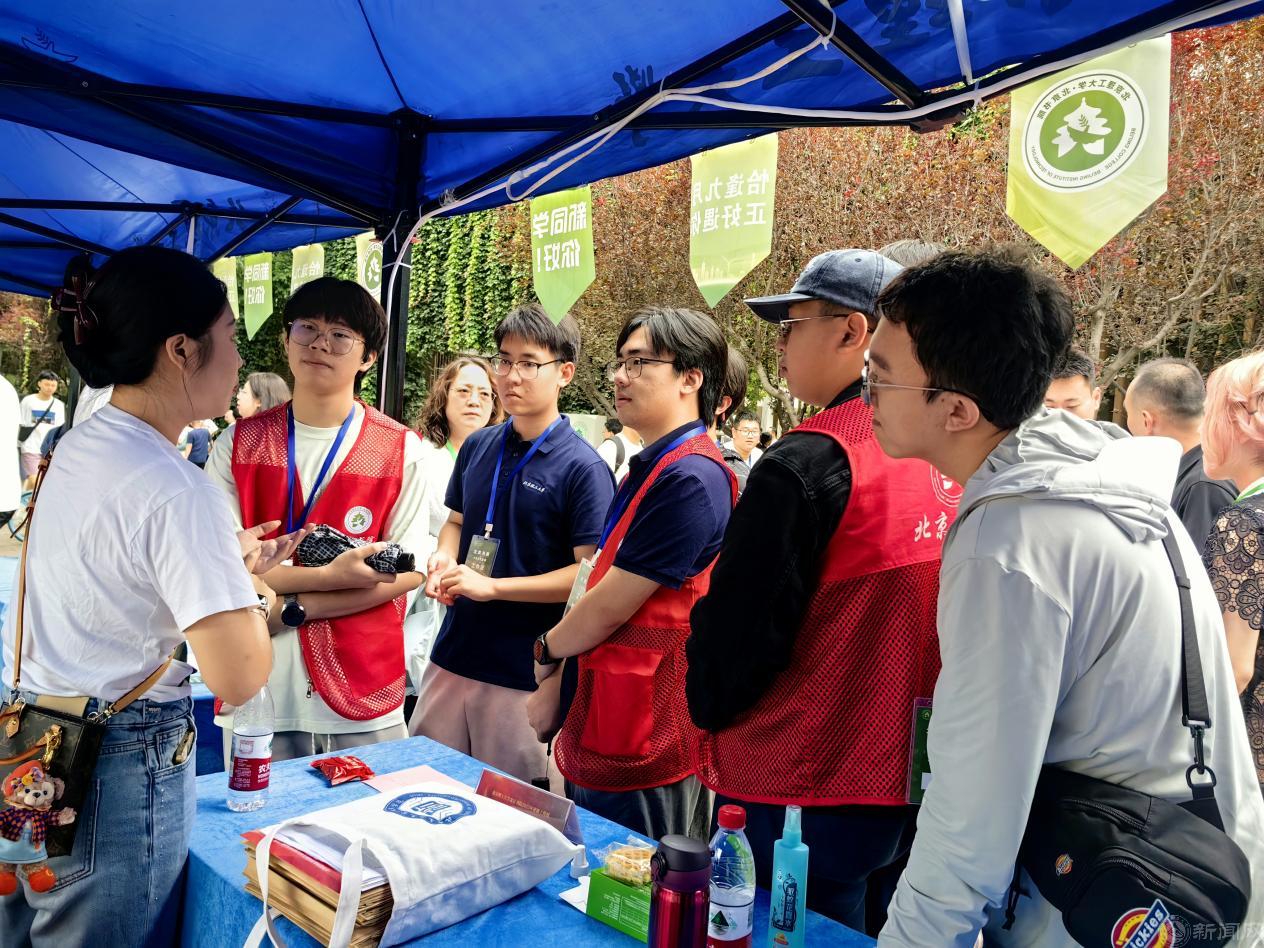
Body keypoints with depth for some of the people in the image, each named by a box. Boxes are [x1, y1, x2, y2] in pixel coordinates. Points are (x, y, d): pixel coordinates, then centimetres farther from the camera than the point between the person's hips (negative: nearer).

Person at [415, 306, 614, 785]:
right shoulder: (477, 447, 5)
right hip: (452, 655, 6)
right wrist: (443, 559, -3)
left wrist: (491, 586, -20)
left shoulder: (583, 467, -13)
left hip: (524, 673, -5)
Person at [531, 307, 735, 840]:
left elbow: (610, 606, -19)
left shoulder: (691, 478, -21)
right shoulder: (650, 468, 12)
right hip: (604, 733, 10)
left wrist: (548, 652, -1)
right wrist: (561, 680, 6)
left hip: (644, 749, -10)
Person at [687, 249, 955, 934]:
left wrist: (709, 710, 3)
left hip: (799, 790, -7)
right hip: (911, 781, 7)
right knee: (867, 920, 22)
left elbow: (735, 625, -16)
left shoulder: (806, 466, -20)